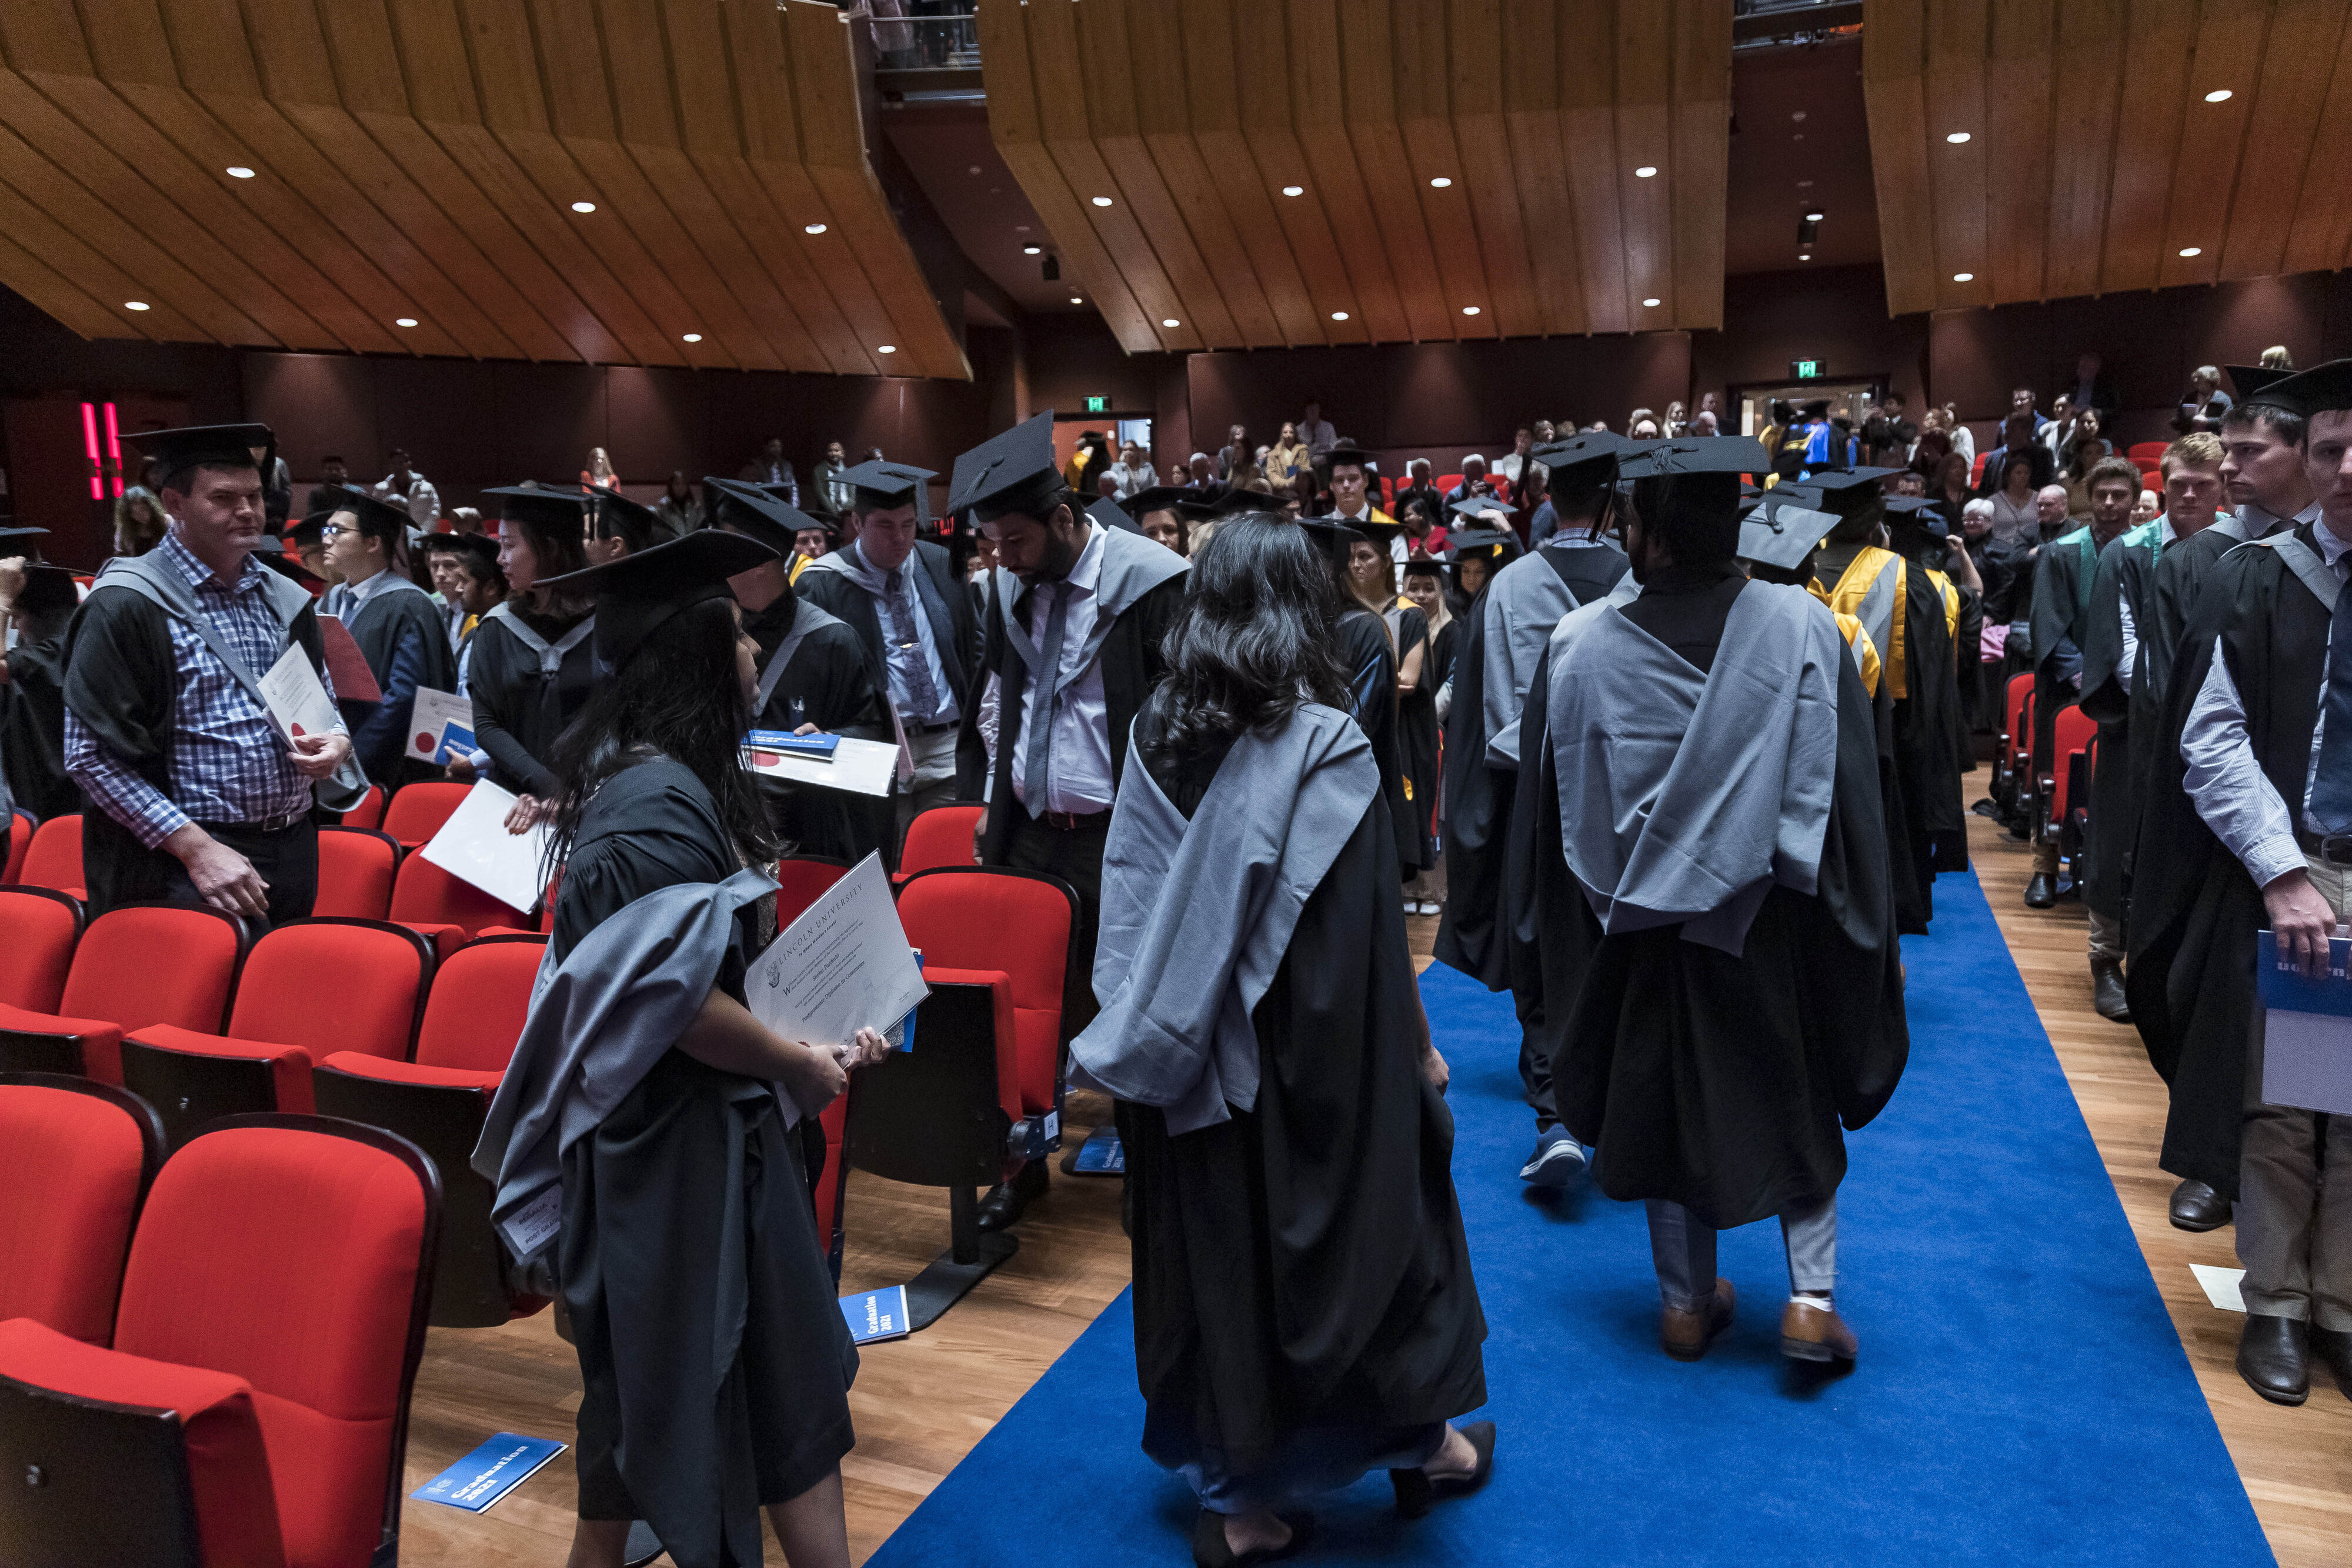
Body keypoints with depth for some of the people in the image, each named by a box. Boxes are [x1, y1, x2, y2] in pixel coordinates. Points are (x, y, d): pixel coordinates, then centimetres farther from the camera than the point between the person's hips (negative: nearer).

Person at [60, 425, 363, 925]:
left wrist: (335, 743, -4)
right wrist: (195, 849, -17)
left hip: (293, 857, 6)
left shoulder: (287, 602, 10)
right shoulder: (125, 606, -8)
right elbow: (93, 753, -12)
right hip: (180, 864, -6)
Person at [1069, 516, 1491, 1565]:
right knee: (1355, 1230, 17)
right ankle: (1419, 1444, 38)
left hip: (1185, 1072, 4)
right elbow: (1368, 933, -15)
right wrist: (1417, 1045, -1)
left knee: (1215, 1260, 15)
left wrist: (1136, 1041, 11)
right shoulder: (1325, 744, -18)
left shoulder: (1157, 736, -5)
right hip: (1307, 1063, -4)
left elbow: (1130, 914, 1)